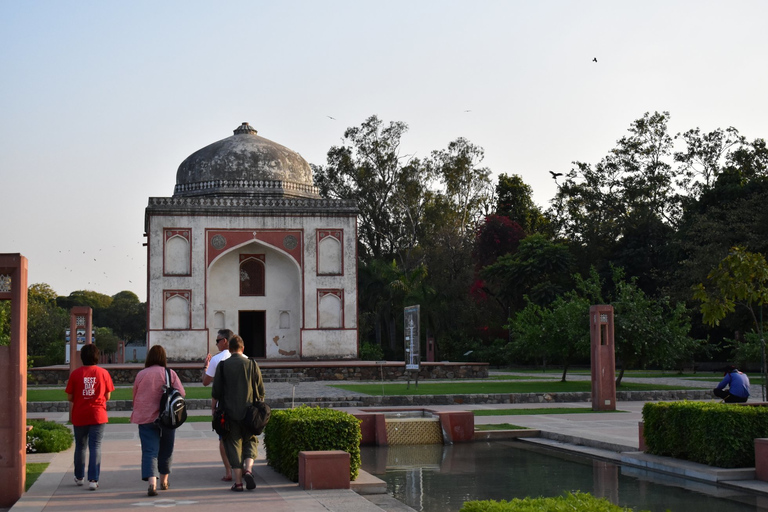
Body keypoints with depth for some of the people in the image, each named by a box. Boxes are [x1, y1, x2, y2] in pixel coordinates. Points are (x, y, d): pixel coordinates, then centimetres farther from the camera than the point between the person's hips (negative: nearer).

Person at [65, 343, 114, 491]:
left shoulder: (75, 374, -4)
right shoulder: (103, 373, -3)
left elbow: (70, 397, -1)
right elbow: (107, 396, 3)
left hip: (79, 416, 1)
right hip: (98, 416, -1)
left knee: (80, 446, 16)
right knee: (95, 447, -1)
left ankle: (79, 477, 29)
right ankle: (93, 480, -10)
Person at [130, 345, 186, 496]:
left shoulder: (141, 374, -2)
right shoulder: (170, 374, -5)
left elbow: (135, 396, 9)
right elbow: (181, 393, -5)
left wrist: (138, 412, 25)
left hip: (145, 417, 0)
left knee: (149, 451, -4)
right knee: (166, 450, 17)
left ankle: (152, 483, -22)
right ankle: (164, 482, 30)